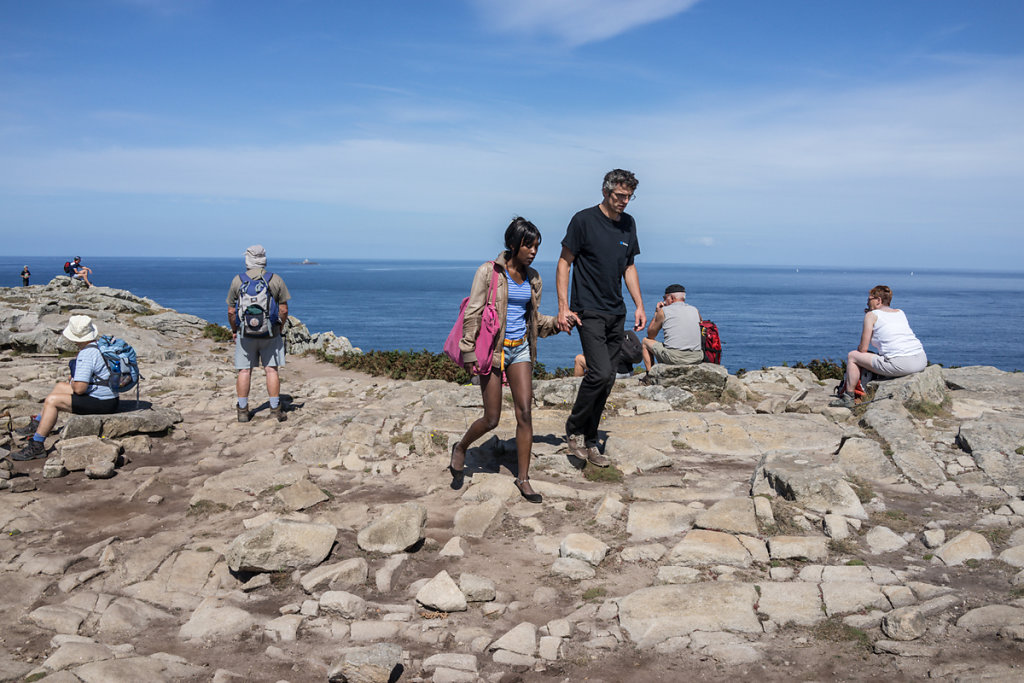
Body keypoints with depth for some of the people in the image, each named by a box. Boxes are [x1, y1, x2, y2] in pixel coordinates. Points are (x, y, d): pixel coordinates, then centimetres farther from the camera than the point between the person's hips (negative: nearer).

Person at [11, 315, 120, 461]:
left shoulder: (86, 354, -22)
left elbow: (79, 389, -25)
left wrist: (73, 384, -2)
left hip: (101, 403, -10)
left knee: (52, 401, -9)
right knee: (60, 386, 24)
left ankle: (36, 447, -1)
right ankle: (37, 424, 36)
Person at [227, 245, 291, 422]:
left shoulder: (237, 280, -2)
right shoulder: (276, 280, -3)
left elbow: (231, 311, 1)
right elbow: (284, 309, -2)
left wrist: (234, 330, 15)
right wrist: (280, 328, 11)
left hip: (245, 333, 0)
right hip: (270, 333, 0)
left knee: (244, 371, 6)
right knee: (271, 370, 4)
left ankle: (243, 410, 9)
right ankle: (276, 410, 3)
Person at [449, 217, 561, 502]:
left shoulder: (532, 278, 8)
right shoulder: (488, 272, -8)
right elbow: (472, 314, -8)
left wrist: (557, 322, 0)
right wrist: (469, 352, -13)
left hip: (520, 349, 5)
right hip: (492, 349, -5)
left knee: (525, 412, -2)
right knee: (491, 419, -1)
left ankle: (523, 478, 9)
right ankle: (460, 449, 29)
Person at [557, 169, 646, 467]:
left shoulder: (628, 224, 12)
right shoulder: (584, 220, -7)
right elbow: (564, 262, -4)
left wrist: (639, 305, 13)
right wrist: (563, 306, -11)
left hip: (616, 313, 6)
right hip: (589, 311, -6)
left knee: (607, 380, 6)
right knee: (600, 373, -18)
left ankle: (589, 442, 17)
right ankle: (574, 429, 4)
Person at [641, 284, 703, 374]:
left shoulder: (664, 311, 4)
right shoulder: (695, 310, 14)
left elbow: (650, 335, 16)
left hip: (673, 358, -4)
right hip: (697, 358, 4)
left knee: (646, 341, 21)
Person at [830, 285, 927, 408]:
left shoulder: (871, 315, 5)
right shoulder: (901, 313, 23)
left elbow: (863, 349, 2)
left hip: (899, 364, -7)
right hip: (922, 361, 7)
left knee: (852, 356, 8)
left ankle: (848, 397, 11)